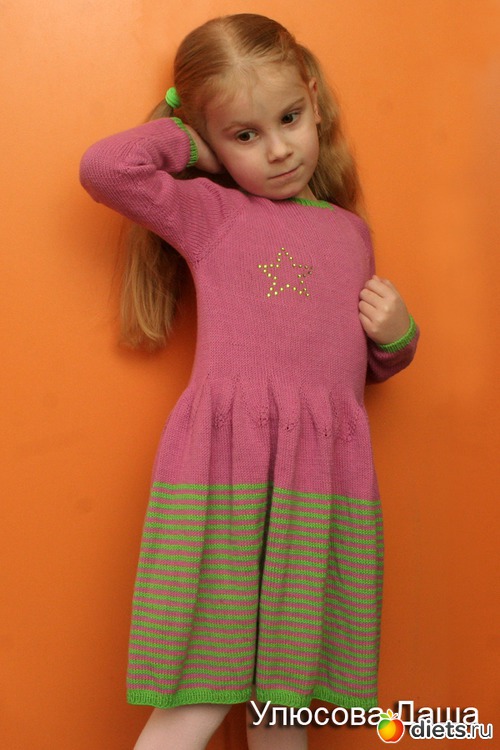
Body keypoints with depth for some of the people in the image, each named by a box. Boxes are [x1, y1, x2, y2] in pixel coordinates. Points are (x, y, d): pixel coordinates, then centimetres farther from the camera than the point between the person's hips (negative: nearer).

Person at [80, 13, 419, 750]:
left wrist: (397, 335, 7)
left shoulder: (351, 231, 20)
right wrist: (181, 139, 7)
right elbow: (104, 168, -8)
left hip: (326, 472, 4)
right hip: (224, 468, -4)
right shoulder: (208, 210, 7)